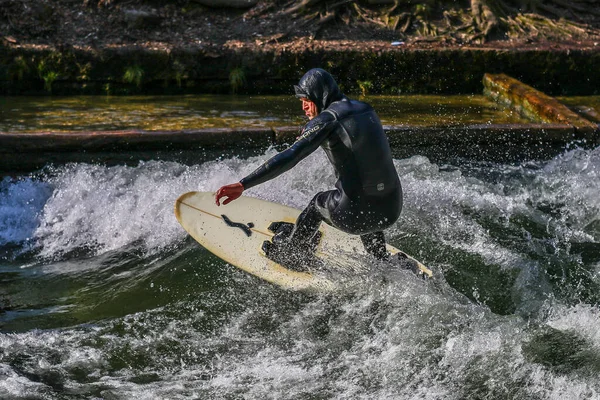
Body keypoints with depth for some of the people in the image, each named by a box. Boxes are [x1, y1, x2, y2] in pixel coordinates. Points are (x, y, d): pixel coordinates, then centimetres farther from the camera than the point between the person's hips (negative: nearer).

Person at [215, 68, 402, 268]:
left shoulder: (327, 120, -8)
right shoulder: (365, 109, 12)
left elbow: (290, 157, -20)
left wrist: (243, 185, -25)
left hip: (354, 214, -5)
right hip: (392, 210, 6)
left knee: (319, 203, 28)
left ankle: (286, 248, 43)